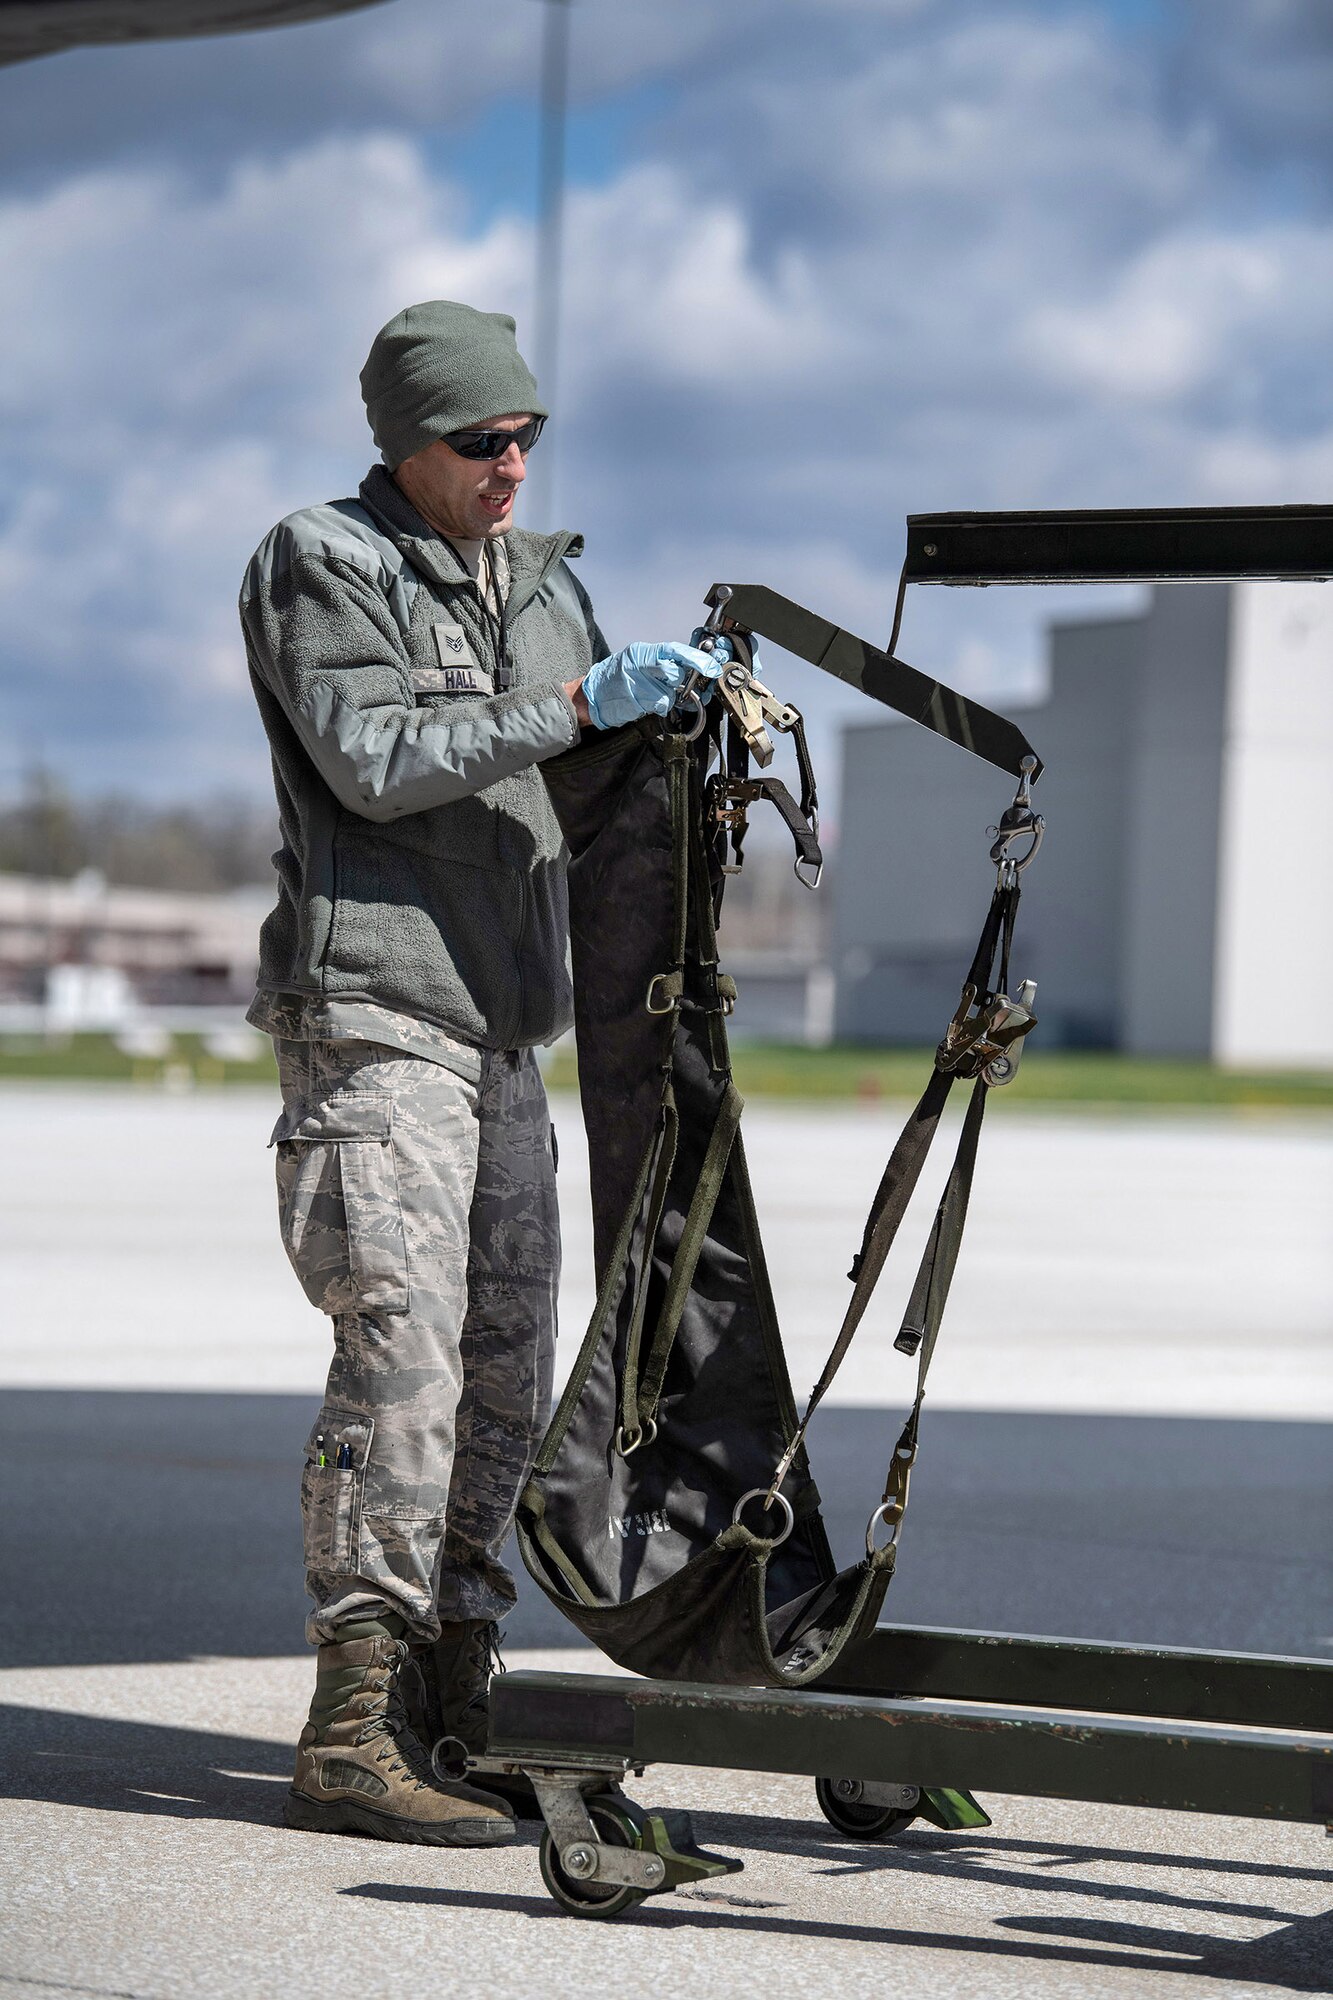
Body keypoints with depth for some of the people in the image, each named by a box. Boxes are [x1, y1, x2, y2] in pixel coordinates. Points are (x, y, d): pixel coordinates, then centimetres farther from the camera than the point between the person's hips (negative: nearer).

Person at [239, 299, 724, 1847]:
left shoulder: (543, 585, 19)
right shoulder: (319, 565, -4)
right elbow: (374, 761, -17)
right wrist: (576, 707, -21)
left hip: (501, 1029, 8)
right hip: (371, 1018, -8)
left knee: (503, 1377, 7)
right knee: (404, 1357, -14)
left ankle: (450, 1704, 16)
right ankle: (351, 1740, -13)